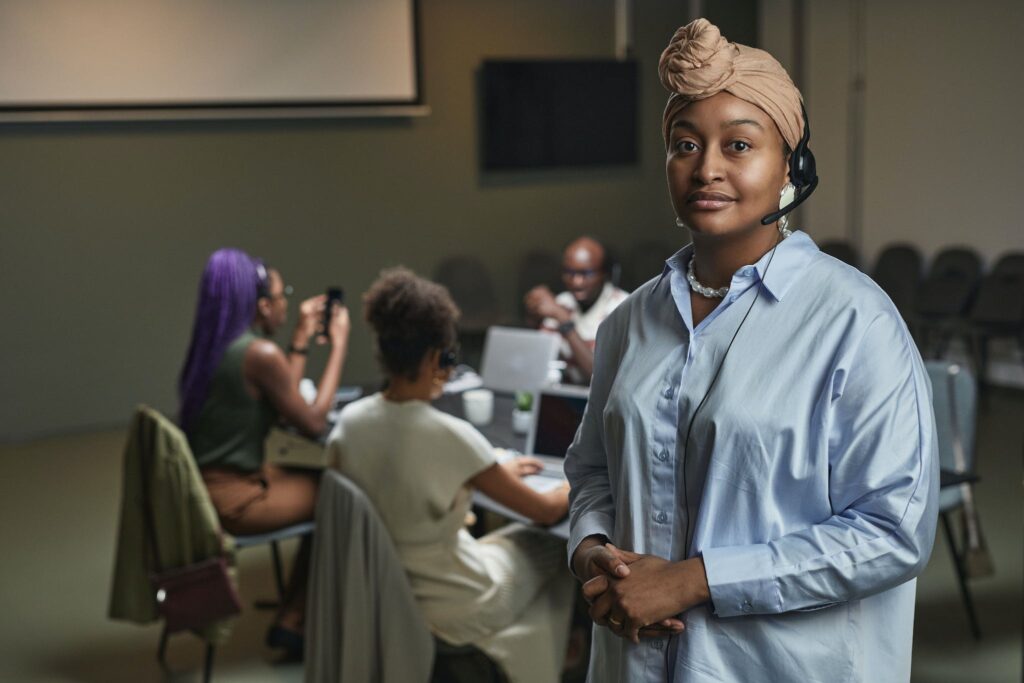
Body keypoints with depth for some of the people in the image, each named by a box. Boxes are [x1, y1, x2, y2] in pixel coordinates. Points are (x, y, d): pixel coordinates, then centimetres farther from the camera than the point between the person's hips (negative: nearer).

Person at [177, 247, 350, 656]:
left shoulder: (216, 346, 8)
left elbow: (283, 405, 17)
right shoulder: (261, 353, -20)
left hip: (205, 486, 9)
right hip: (233, 500, -9)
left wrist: (302, 340, 18)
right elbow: (313, 425, -12)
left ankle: (292, 621, 18)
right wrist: (338, 346, -6)